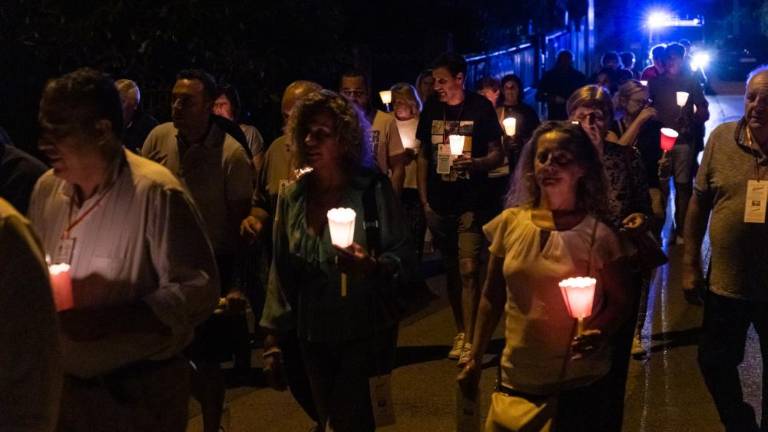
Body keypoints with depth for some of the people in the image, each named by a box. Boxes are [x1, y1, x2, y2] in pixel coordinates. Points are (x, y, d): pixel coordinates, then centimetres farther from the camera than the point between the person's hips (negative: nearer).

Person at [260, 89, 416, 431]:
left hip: (363, 332, -4)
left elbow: (404, 257, -8)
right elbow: (282, 269, 8)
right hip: (312, 336, 5)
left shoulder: (373, 188, -11)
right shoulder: (293, 195, 2)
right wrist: (274, 333, 9)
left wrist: (372, 267, -29)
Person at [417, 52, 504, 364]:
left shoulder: (480, 108, -4)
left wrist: (475, 163, -23)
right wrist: (423, 198, 7)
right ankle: (460, 332, 23)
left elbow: (497, 154, -3)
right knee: (451, 269, 11)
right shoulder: (431, 109, 6)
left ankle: (470, 339, -2)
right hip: (439, 204, 4)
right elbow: (424, 155, 12)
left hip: (470, 203, -4)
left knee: (468, 270, -9)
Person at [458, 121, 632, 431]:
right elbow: (492, 298, 6)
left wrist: (601, 333, -21)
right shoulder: (510, 223, -2)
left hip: (578, 383, -3)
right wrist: (475, 361, 5)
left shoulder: (597, 235, -10)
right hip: (516, 378, 3)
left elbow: (619, 303, 0)